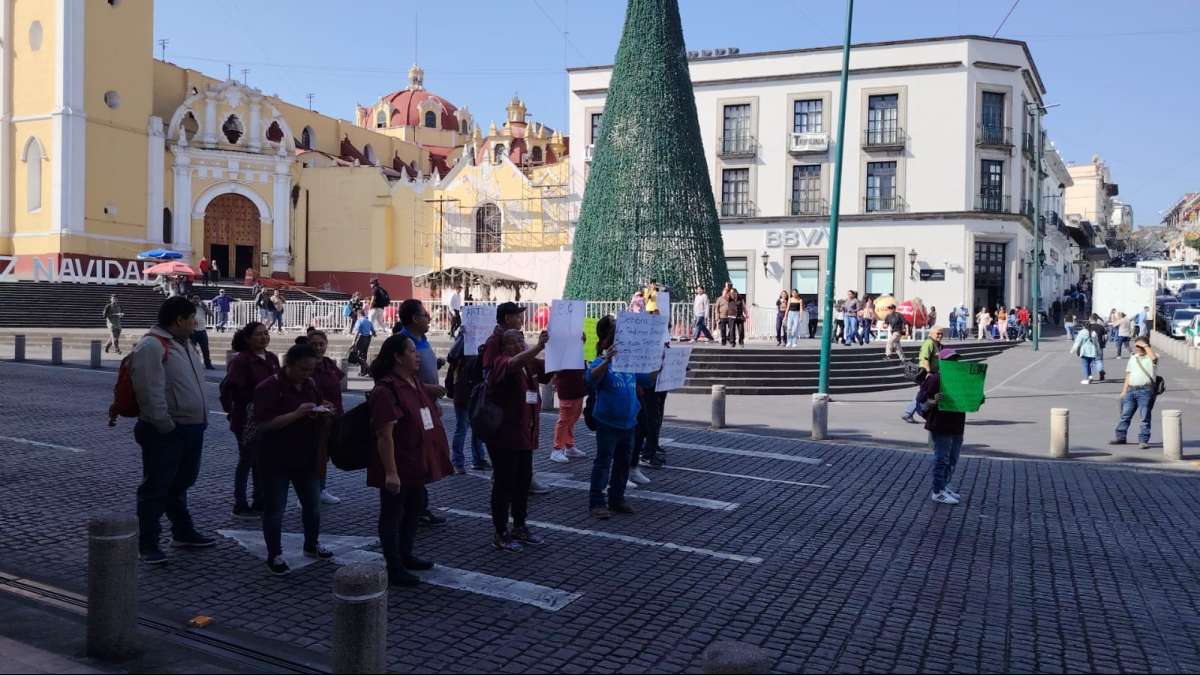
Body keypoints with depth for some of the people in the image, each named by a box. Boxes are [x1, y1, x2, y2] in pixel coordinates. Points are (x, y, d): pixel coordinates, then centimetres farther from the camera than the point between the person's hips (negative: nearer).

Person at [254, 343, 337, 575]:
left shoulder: (310, 385, 7)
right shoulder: (269, 387, -15)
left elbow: (319, 416, 20)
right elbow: (263, 423, -22)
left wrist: (324, 411, -4)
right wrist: (296, 414, -28)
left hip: (306, 457, 7)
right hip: (276, 460, -7)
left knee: (313, 503, 16)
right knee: (275, 508, 4)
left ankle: (311, 545, 35)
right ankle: (274, 555, 16)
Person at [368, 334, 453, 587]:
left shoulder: (414, 383, 9)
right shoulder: (386, 390, -21)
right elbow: (385, 435, -25)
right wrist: (390, 472, -27)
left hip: (416, 464, 10)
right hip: (398, 468, -10)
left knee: (414, 509, 21)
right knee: (392, 516, 3)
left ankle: (406, 556, 37)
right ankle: (394, 569, 13)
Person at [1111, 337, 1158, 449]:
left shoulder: (1151, 358, 0)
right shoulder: (1133, 358, 18)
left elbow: (1154, 358, -28)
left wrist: (1145, 346, -17)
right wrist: (1124, 391, 12)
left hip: (1146, 390, -6)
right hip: (1131, 390, 6)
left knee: (1145, 417, -1)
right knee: (1125, 415, 10)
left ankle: (1144, 440, 4)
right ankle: (1120, 437, 19)